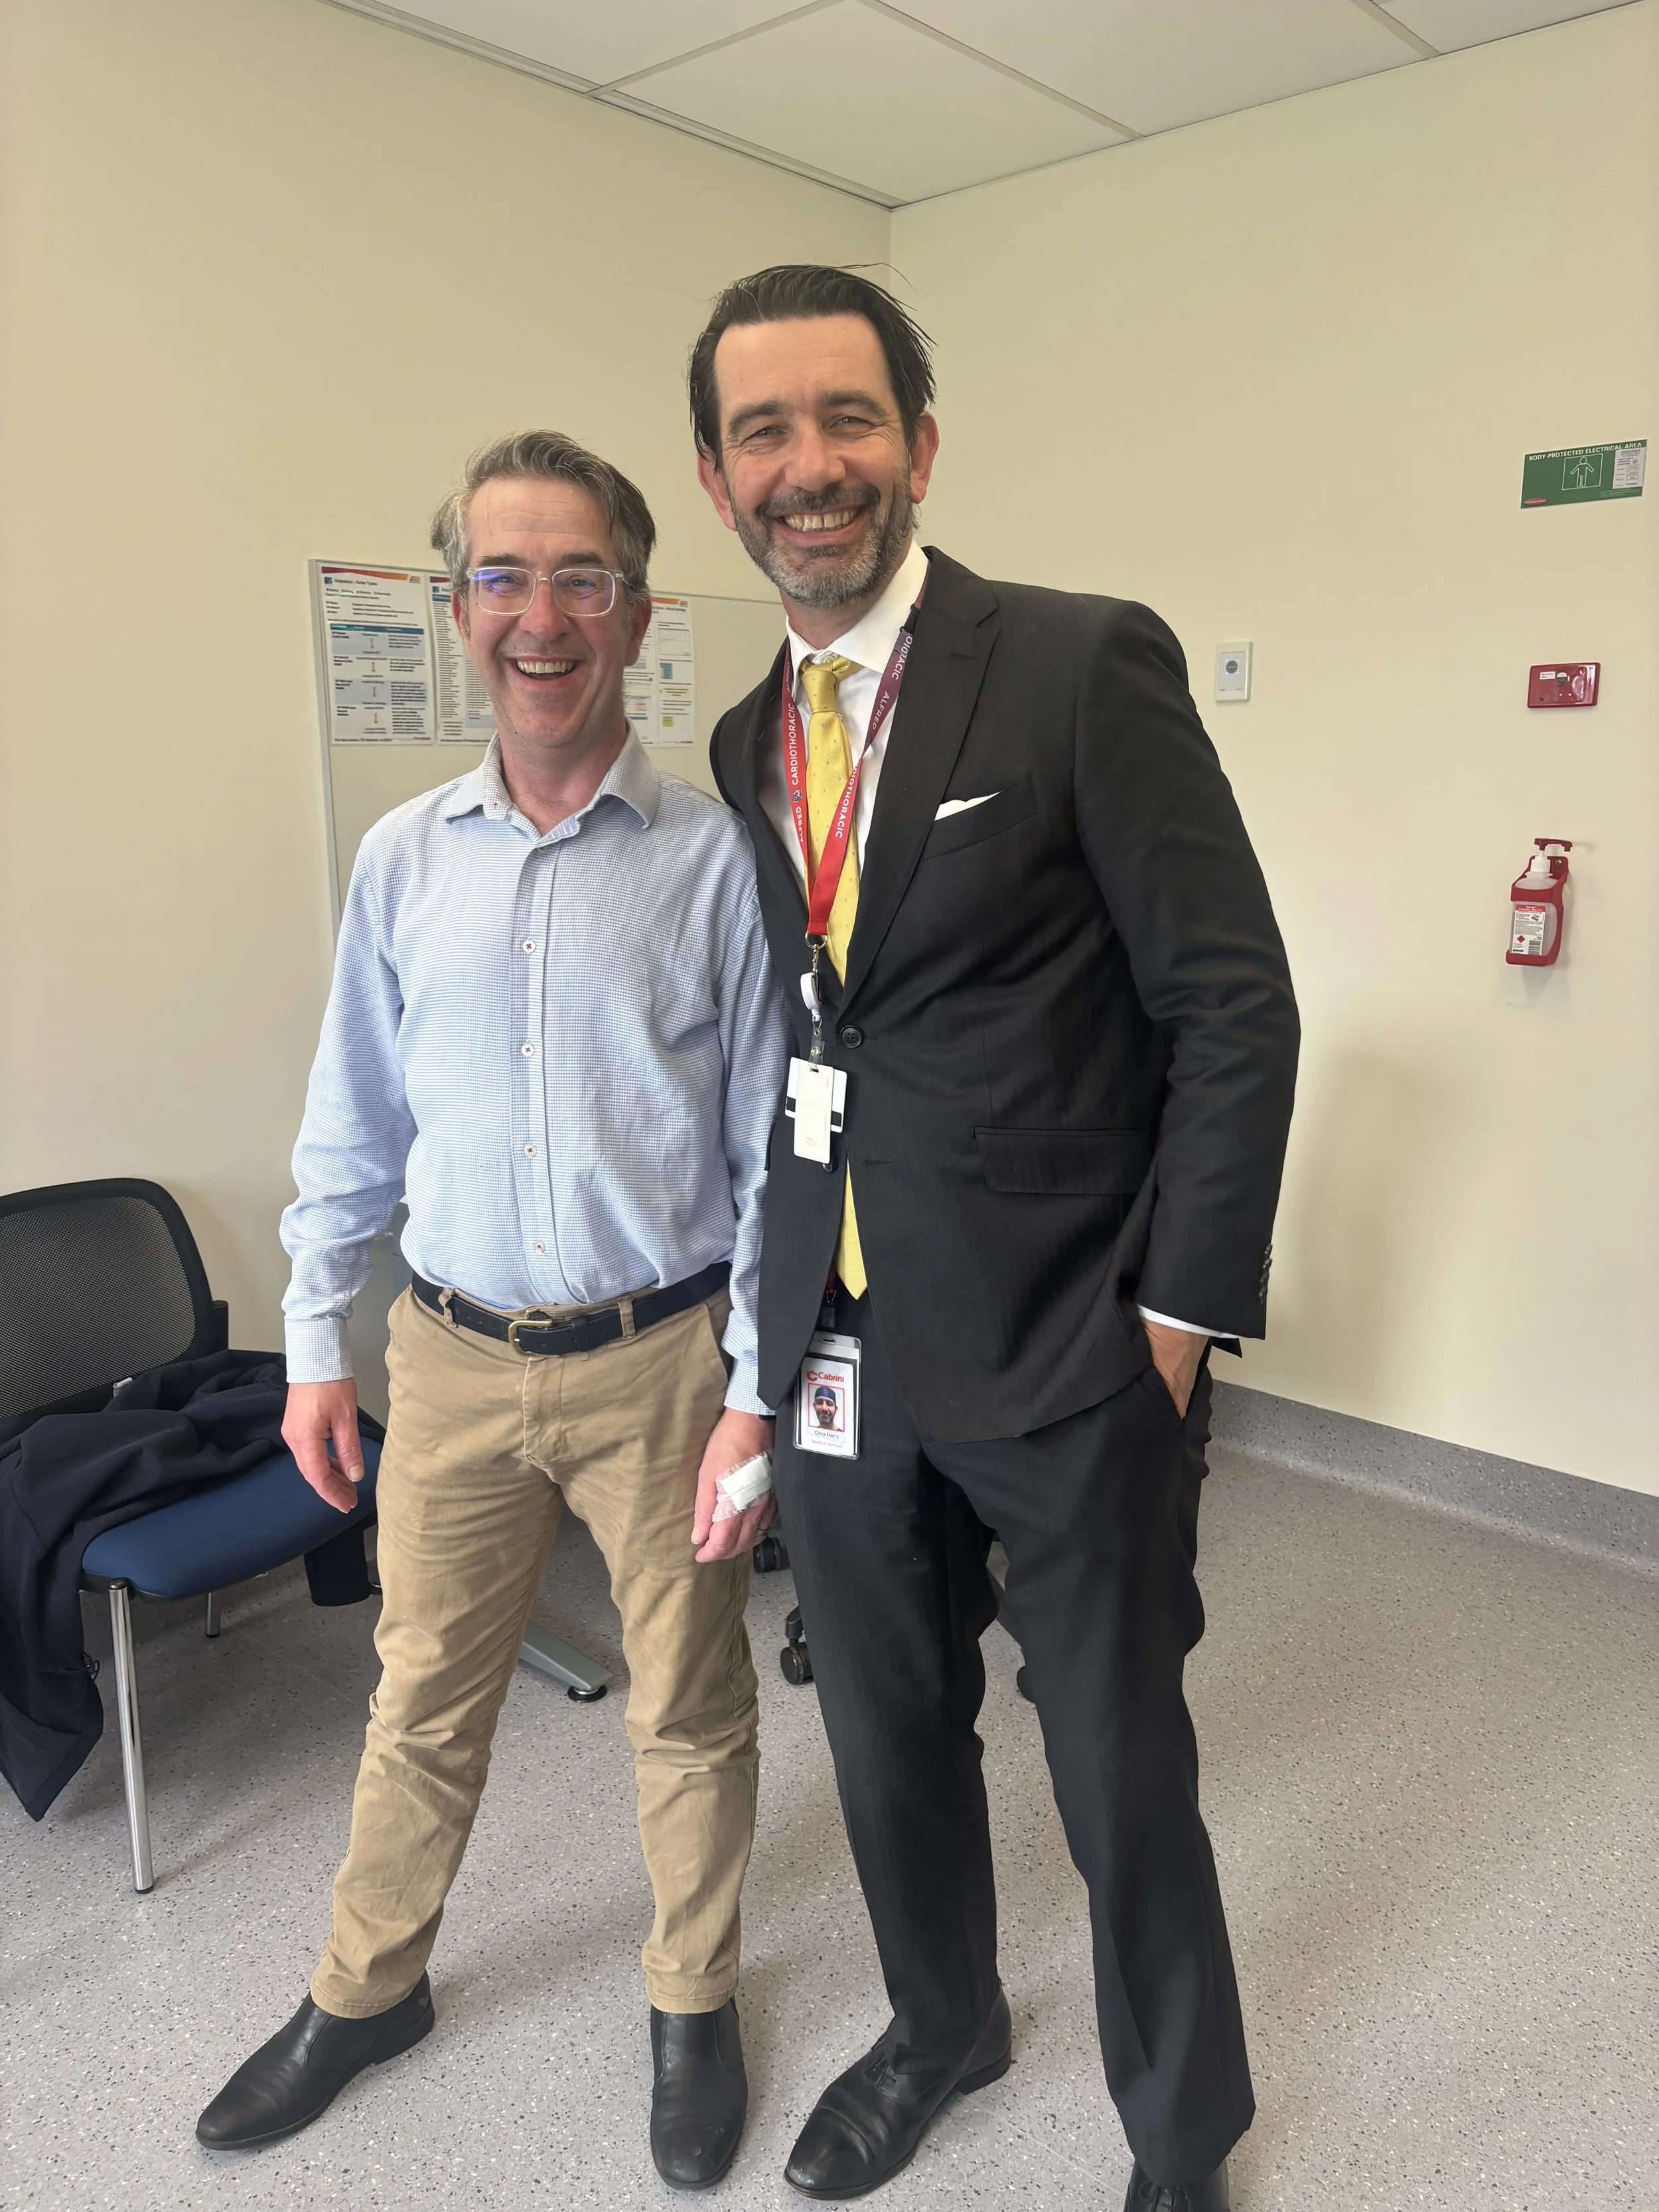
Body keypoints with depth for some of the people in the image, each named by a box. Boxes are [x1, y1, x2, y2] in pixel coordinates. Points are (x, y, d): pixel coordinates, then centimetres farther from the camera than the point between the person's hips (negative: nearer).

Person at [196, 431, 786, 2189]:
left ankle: (693, 2004, 40)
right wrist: (315, 1345, 9)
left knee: (688, 1708, 15)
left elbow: (776, 1151, -7)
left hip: (659, 1354, -2)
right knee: (422, 1697, 20)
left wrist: (757, 1393, -9)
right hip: (452, 1356, 3)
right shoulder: (402, 860, 2)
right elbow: (352, 1126, 9)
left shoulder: (718, 859, -8)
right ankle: (365, 1992, 45)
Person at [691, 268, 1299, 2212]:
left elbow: (1235, 1006, -10)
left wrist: (1182, 1308, -12)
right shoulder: (748, 741, 9)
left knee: (1124, 1780, 12)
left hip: (1061, 1344, -5)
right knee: (890, 1740, 21)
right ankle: (941, 2027, 50)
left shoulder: (1087, 665, -10)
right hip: (839, 1349, 5)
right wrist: (774, 1322, 10)